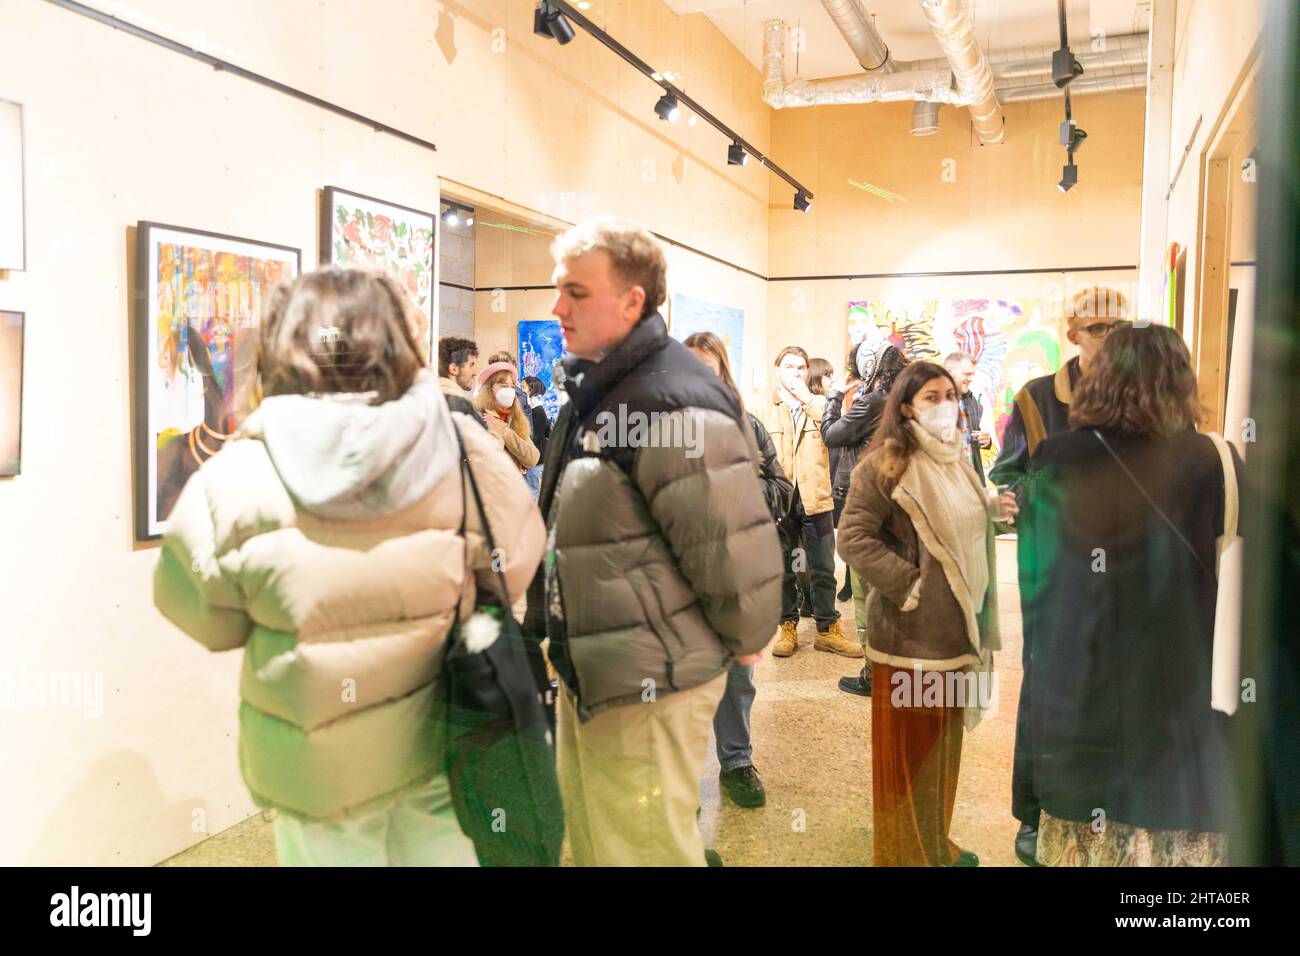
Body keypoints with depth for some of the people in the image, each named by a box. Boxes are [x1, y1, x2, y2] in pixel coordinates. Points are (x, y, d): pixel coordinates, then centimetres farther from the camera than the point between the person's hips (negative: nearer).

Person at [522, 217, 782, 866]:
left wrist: (746, 639, -8)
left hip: (646, 684, -10)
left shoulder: (675, 403, -23)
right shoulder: (594, 388, 10)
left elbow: (732, 542, -23)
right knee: (587, 840, 23)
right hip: (588, 670, 10)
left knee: (643, 849, 6)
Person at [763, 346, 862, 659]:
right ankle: (788, 627, 21)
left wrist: (808, 399, -11)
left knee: (823, 569, 6)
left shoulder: (820, 404, 9)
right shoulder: (767, 408, 4)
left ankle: (827, 629, 17)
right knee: (784, 569, 9)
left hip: (815, 499, 1)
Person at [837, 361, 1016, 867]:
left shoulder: (956, 461, 12)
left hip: (957, 626, 8)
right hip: (911, 632, -8)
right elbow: (853, 538, -18)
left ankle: (936, 843, 34)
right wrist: (907, 584, -20)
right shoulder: (885, 464, -13)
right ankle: (906, 851, 20)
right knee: (909, 747, 4)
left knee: (943, 742, 19)